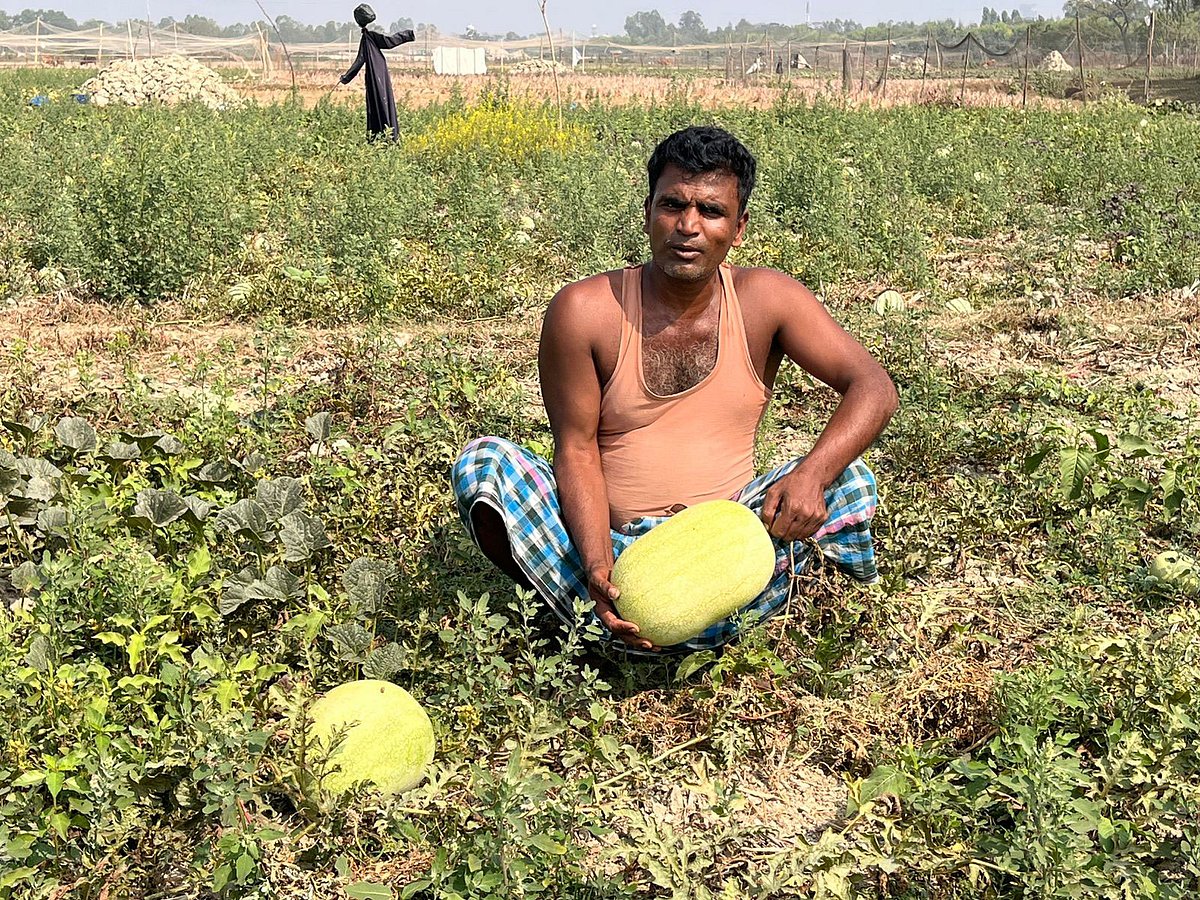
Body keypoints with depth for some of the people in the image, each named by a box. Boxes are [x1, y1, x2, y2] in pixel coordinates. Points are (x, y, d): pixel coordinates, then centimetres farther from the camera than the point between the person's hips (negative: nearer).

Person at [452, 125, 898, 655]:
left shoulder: (766, 300, -3)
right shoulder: (584, 310, -8)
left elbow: (873, 387, -5)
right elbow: (576, 450, -8)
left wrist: (812, 474, -26)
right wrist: (598, 568, -24)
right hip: (608, 547, -1)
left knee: (847, 478, -18)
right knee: (483, 463, -20)